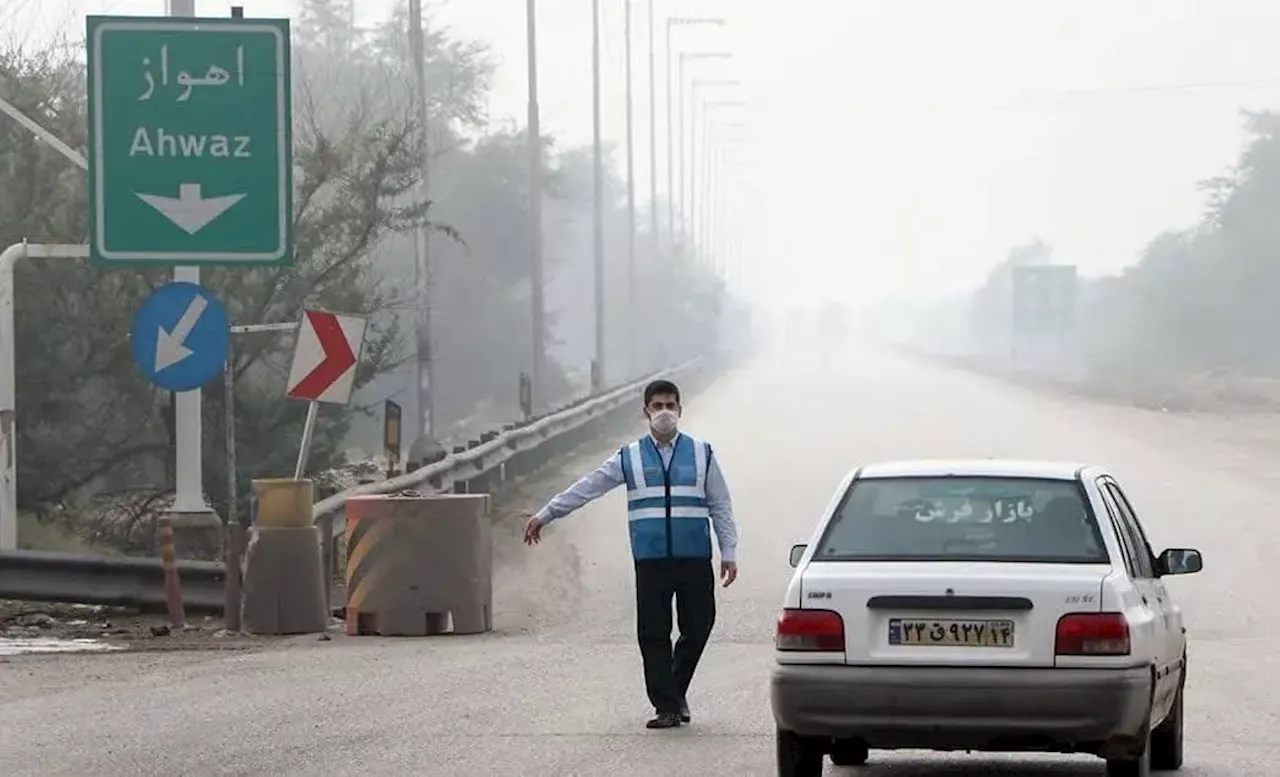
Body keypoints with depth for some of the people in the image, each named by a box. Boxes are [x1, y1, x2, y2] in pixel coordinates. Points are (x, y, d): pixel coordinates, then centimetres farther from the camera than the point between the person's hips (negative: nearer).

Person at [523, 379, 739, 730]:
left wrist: (729, 552, 5)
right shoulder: (629, 458, 10)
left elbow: (721, 506, 11)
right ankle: (666, 706, 2)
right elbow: (586, 488, 12)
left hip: (695, 559, 0)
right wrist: (544, 515, 12)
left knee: (697, 627, 0)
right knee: (653, 634, -4)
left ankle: (676, 691, 23)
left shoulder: (702, 454, 10)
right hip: (651, 560, 0)